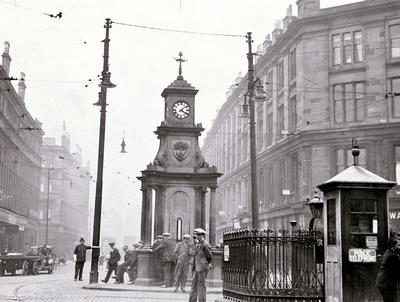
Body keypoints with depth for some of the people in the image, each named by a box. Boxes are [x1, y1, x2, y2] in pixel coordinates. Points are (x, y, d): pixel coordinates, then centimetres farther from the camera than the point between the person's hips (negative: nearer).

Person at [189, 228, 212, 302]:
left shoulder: (206, 244, -11)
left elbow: (209, 256, -11)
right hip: (197, 268, 9)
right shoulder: (198, 244, 15)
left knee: (201, 285, -5)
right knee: (194, 284, 10)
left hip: (202, 268, -9)